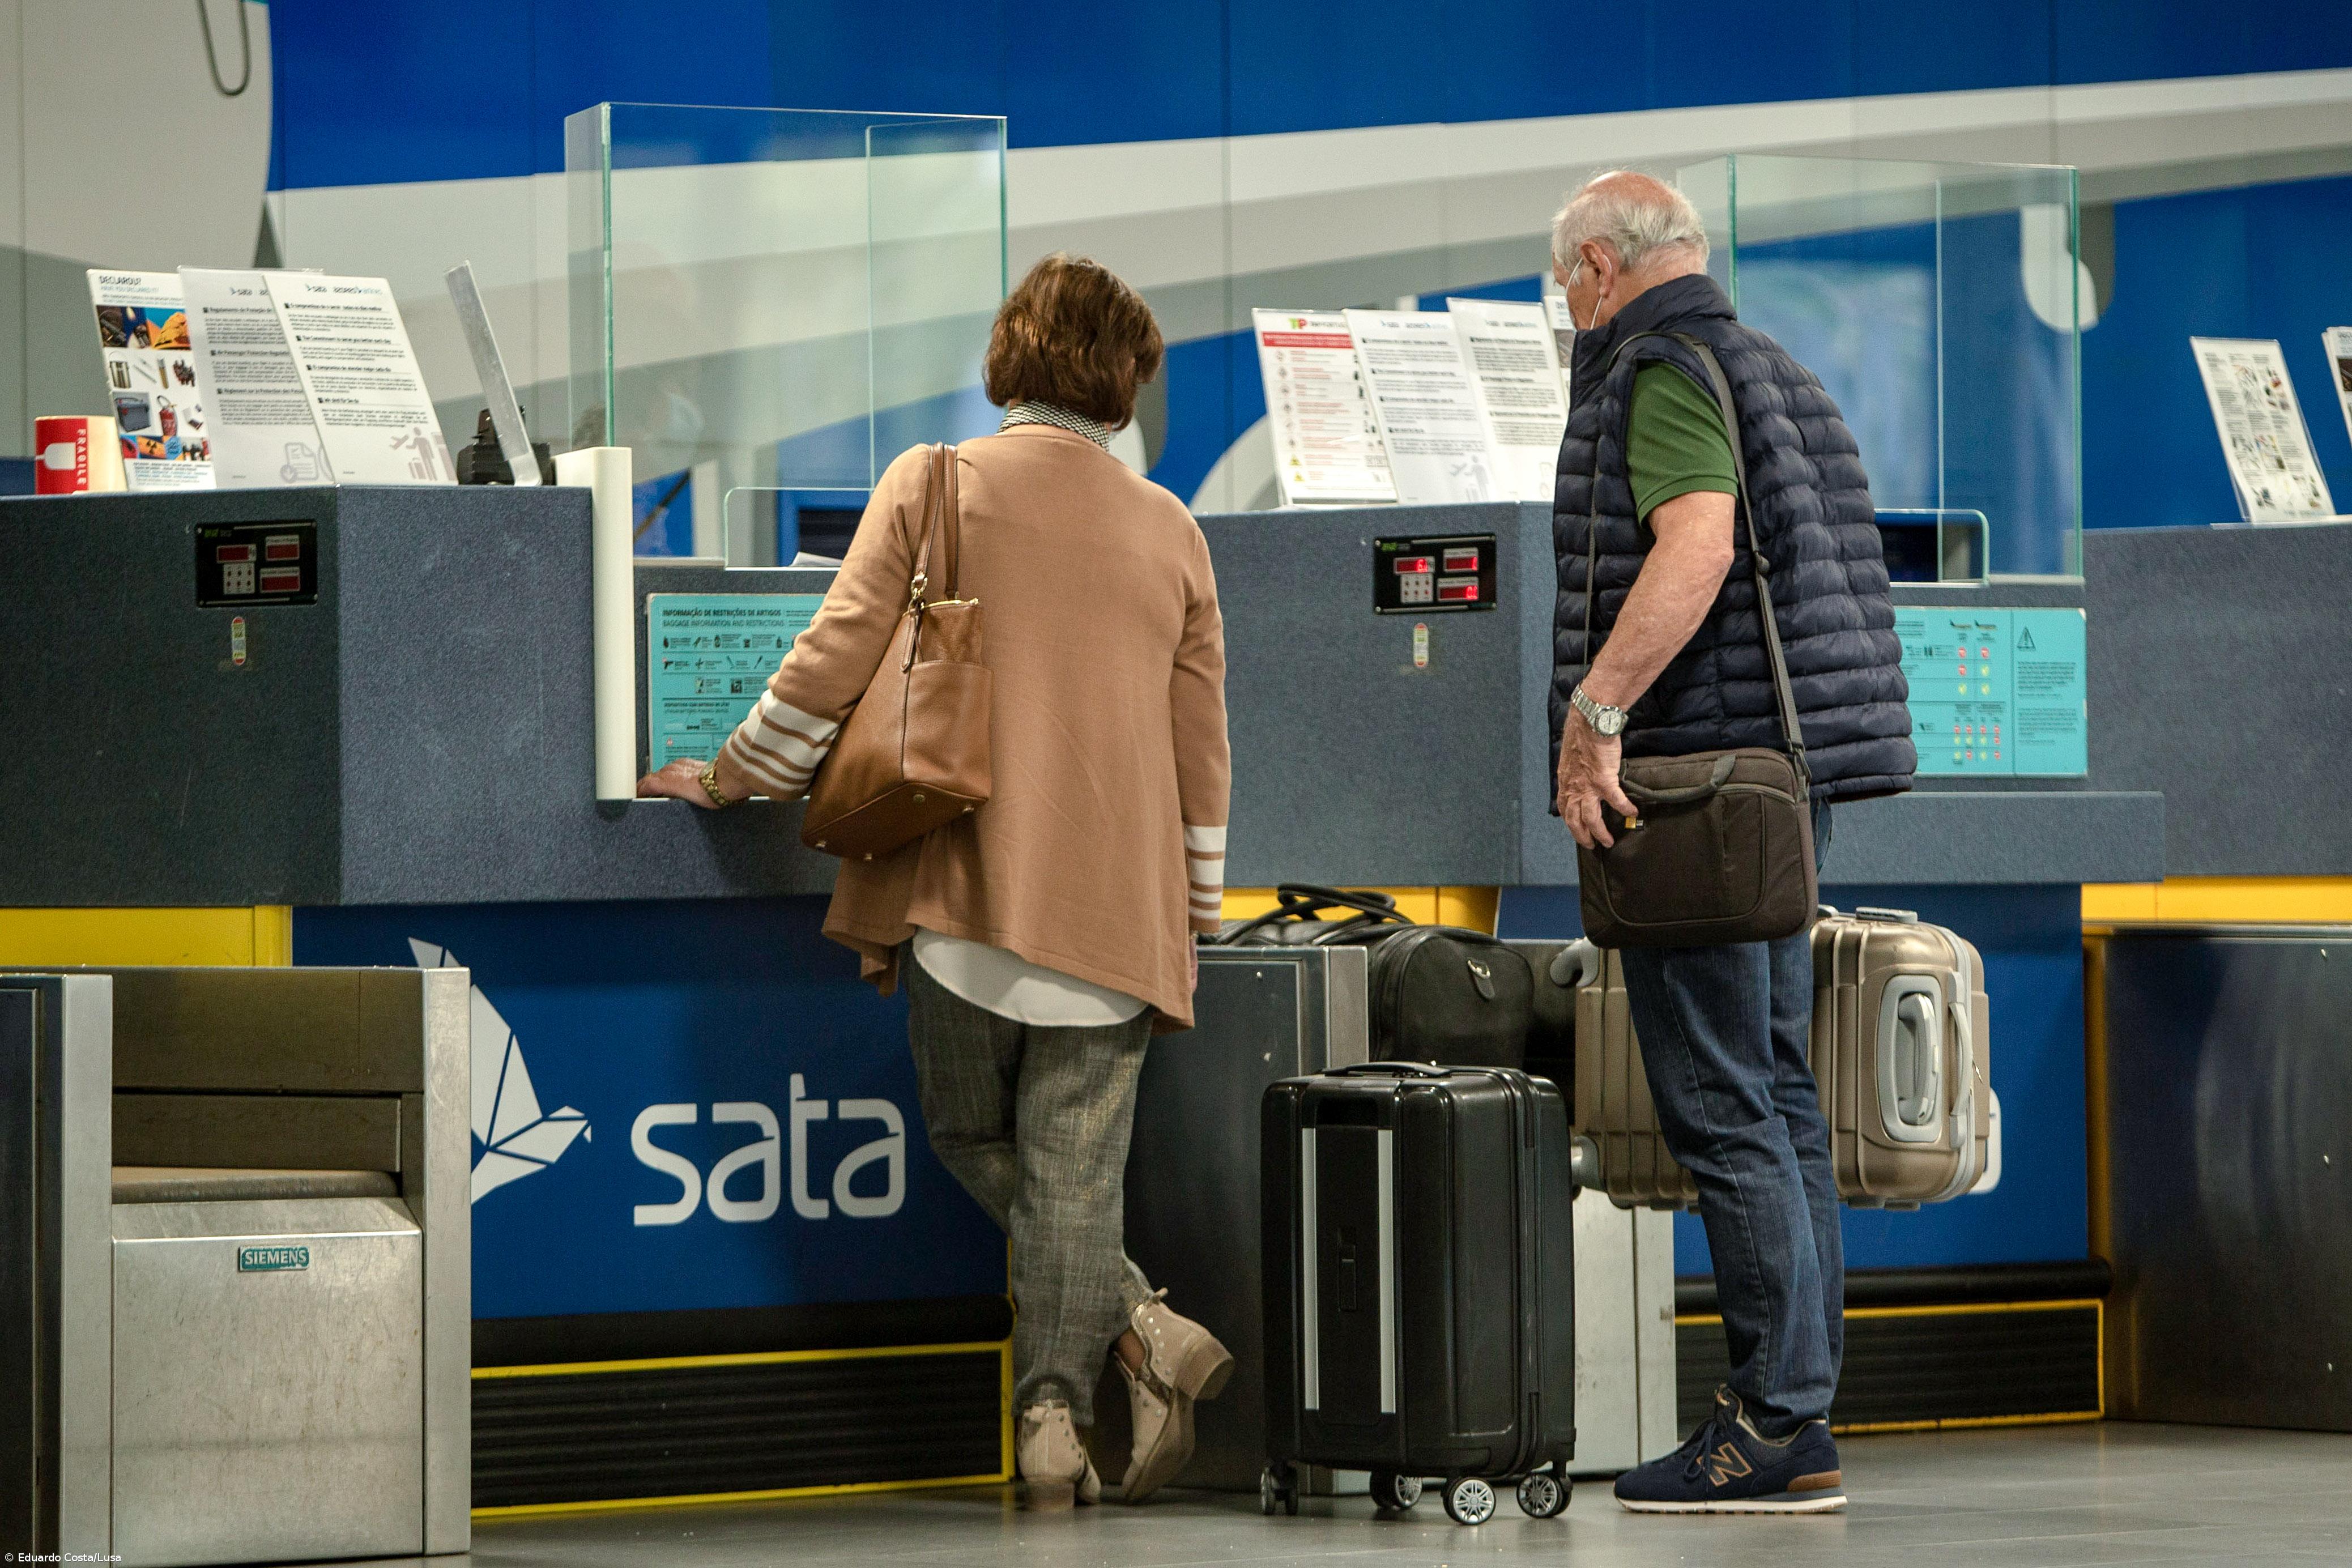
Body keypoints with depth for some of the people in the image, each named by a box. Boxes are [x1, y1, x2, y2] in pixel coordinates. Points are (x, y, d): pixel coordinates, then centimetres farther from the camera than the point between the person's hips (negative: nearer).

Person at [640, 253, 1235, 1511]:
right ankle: (1055, 1421, -3)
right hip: (1112, 916, 2)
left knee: (977, 1149, 13)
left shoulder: (930, 488, 1)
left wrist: (725, 782, 11)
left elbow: (831, 667, -3)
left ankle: (1145, 1327, -3)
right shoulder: (1170, 532, 9)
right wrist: (1192, 930, 21)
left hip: (962, 899, -2)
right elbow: (1200, 756, 12)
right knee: (1072, 1179, 5)